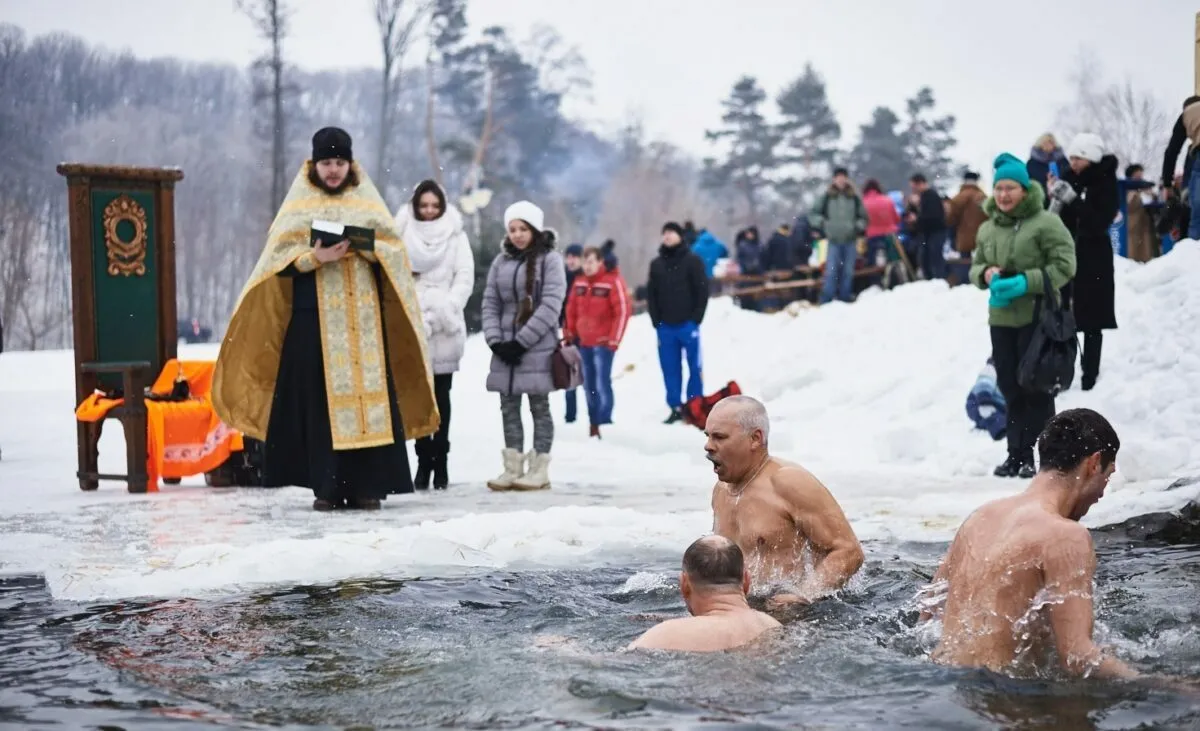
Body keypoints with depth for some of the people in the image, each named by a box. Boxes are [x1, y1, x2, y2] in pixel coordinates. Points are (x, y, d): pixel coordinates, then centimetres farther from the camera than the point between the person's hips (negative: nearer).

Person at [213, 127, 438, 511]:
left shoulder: (367, 202, 12)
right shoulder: (298, 206, 7)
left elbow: (394, 248, 7)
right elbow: (281, 258, 0)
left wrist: (366, 247, -13)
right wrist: (316, 257, -17)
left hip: (363, 316, 1)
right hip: (315, 316, -1)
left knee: (368, 393, -4)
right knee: (320, 398, -5)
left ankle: (367, 486, -1)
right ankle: (327, 487, -2)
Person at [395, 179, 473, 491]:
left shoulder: (455, 235, 8)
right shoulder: (403, 234, 8)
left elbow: (465, 277, 3)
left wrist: (444, 311, -10)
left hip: (445, 327, 0)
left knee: (441, 395, 1)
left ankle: (441, 460, 3)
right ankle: (424, 459, 2)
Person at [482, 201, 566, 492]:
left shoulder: (550, 260, -3)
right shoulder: (501, 262, 11)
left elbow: (550, 306, -11)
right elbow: (490, 304, 9)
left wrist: (522, 341, -15)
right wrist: (495, 340, -6)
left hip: (538, 347, -5)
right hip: (505, 349, 5)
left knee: (539, 407, 1)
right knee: (509, 408, 5)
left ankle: (539, 469, 5)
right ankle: (512, 467, 9)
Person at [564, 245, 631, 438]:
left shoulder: (613, 282, -10)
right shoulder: (579, 283, 11)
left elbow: (623, 311, -13)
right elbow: (571, 309, 19)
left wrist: (614, 340, -15)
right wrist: (570, 333, 14)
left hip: (603, 343, -7)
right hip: (584, 342, 7)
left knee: (602, 384, -13)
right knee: (589, 384, 11)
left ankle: (603, 423, -12)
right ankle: (593, 422, 19)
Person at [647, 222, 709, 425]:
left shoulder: (692, 261, 1)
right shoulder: (656, 264, 12)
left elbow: (702, 290, -2)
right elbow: (651, 294, 12)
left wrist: (696, 318, -9)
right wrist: (656, 320, 2)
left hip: (687, 324, -3)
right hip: (665, 326, 3)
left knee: (695, 367, -1)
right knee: (670, 369, 3)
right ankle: (675, 407, 7)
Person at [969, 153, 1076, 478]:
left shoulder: (1045, 222, -8)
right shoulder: (987, 228, 11)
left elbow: (1064, 266, -12)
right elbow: (975, 266, 19)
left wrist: (1026, 282, -21)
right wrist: (986, 274, -5)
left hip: (1037, 317, -6)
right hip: (1001, 318, 6)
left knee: (1035, 388, -4)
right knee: (1010, 387, 9)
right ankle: (1017, 453, 17)